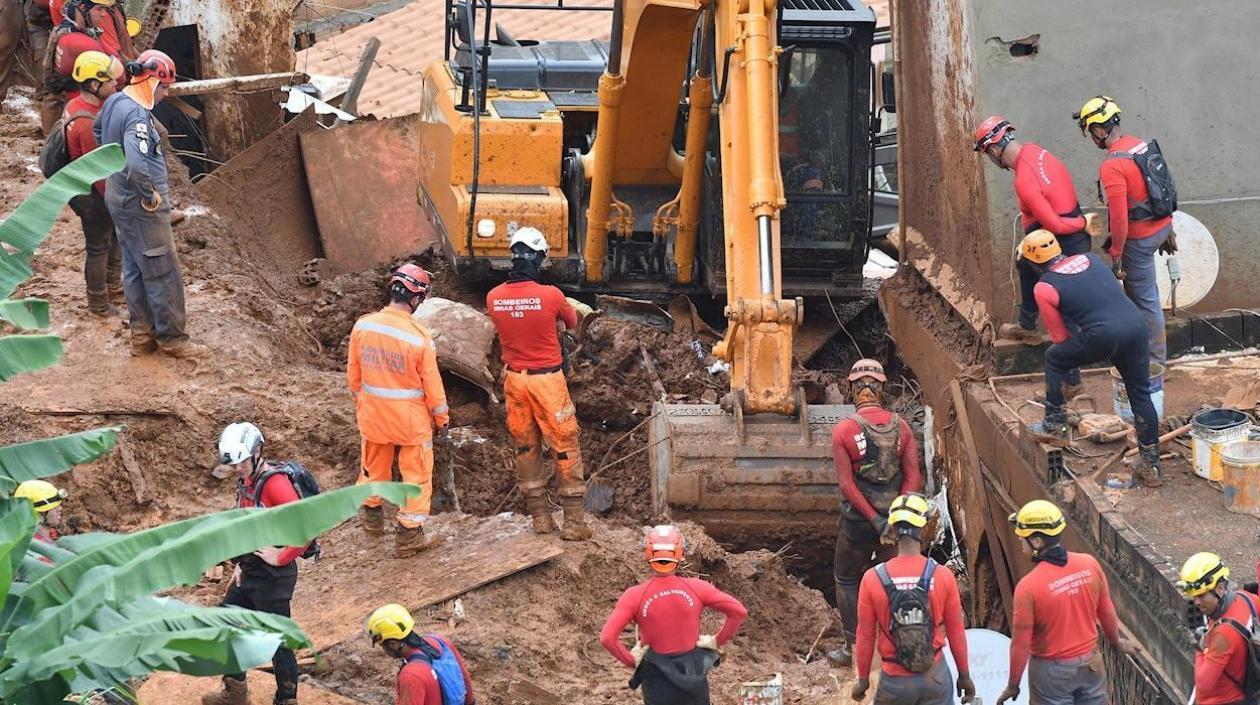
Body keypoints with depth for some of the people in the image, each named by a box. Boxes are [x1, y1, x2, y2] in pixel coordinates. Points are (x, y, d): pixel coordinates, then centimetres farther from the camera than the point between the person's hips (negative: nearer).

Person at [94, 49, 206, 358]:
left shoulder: (114, 102, 3)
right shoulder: (137, 116, -27)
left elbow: (99, 130, 25)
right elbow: (138, 166, -38)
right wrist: (150, 196, -22)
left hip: (119, 200, 10)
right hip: (142, 207, -10)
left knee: (135, 270, 18)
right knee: (163, 273, 2)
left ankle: (142, 335, 26)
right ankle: (172, 338, 11)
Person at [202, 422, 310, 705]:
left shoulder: (275, 483, -22)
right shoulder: (245, 481, 8)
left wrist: (281, 557, -22)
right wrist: (241, 564, 16)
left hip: (273, 574, -10)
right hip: (250, 572, 10)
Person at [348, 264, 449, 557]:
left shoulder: (362, 327, -11)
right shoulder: (419, 337, -23)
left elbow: (353, 372, 2)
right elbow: (432, 384, -14)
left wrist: (359, 402, 19)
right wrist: (442, 419, 1)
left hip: (373, 413, 4)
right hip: (411, 419, -4)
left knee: (374, 467, 25)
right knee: (416, 475, 11)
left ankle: (372, 518, 44)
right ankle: (409, 536, 15)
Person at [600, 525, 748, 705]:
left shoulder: (634, 596, -14)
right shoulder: (696, 588, -10)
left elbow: (607, 638, -22)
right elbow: (739, 611, -11)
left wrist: (631, 661, -8)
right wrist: (718, 641, 0)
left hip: (658, 681, -2)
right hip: (694, 676, 2)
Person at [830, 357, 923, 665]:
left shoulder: (843, 431, -12)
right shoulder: (901, 427, -3)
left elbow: (846, 484, -16)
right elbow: (913, 478, -7)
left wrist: (875, 520, -15)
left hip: (858, 521, -3)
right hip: (896, 516, 3)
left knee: (847, 580, 15)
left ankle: (853, 647, 17)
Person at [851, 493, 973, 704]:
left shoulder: (873, 579, -12)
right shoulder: (942, 576, -11)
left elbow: (865, 636, -5)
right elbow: (956, 632, -3)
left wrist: (863, 679, 8)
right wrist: (964, 675, 10)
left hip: (895, 680, 0)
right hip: (935, 676, 0)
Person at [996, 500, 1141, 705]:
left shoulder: (1028, 587, -26)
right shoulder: (1089, 565, -12)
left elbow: (1021, 643, -18)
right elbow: (1106, 612, 3)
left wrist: (1013, 685, -5)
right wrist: (1117, 642, 22)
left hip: (1052, 671, -4)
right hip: (1090, 663, 4)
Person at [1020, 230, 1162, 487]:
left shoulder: (1044, 288, 7)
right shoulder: (1090, 258, 21)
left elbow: (1059, 336, 13)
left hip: (1103, 335, -5)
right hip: (1135, 324, 5)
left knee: (1054, 359, 21)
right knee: (1140, 395, 16)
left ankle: (1055, 427, 28)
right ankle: (1151, 466, 19)